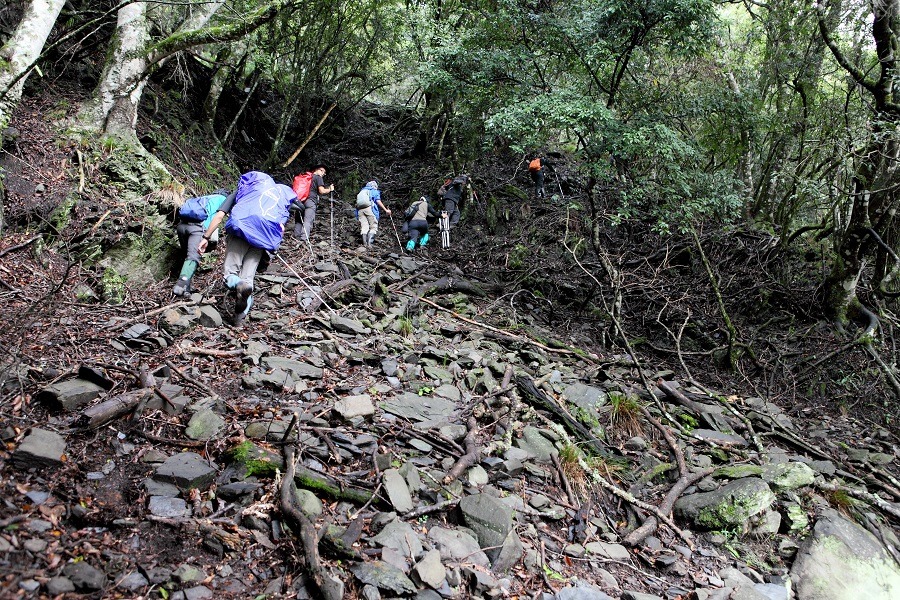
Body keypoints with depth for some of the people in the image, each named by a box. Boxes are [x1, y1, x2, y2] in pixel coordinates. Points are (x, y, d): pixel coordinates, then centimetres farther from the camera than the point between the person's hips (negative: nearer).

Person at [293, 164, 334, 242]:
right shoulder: (318, 177, 7)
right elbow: (322, 191, -2)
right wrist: (330, 189, 14)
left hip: (301, 200, 6)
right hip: (311, 201, -6)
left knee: (299, 220, 8)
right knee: (308, 221, -13)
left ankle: (296, 237, 4)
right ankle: (304, 239, -24)